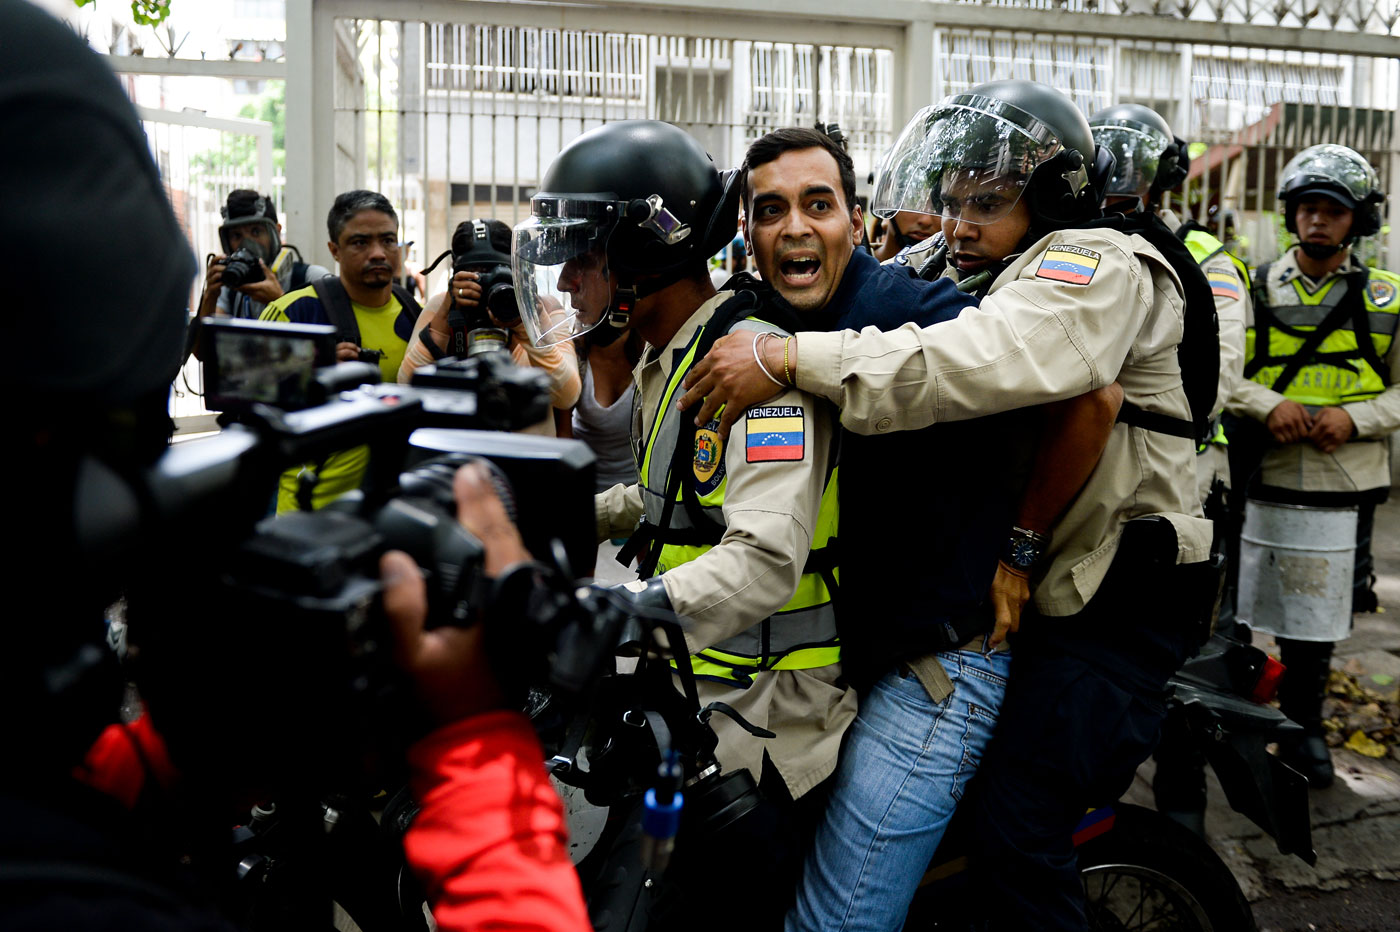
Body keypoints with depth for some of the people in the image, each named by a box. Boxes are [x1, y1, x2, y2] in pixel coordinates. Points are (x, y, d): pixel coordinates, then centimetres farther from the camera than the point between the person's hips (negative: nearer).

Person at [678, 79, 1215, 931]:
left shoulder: (1096, 266, -13)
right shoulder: (996, 281, 19)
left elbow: (991, 362, -36)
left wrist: (790, 358, -38)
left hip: (1117, 599, -10)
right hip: (1023, 581, 10)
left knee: (1017, 821, -14)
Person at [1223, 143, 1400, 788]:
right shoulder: (1255, 290, 4)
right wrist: (1269, 404, -17)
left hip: (1346, 483, 1)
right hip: (1263, 478, -1)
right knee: (1241, 606, 5)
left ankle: (1302, 725, 27)